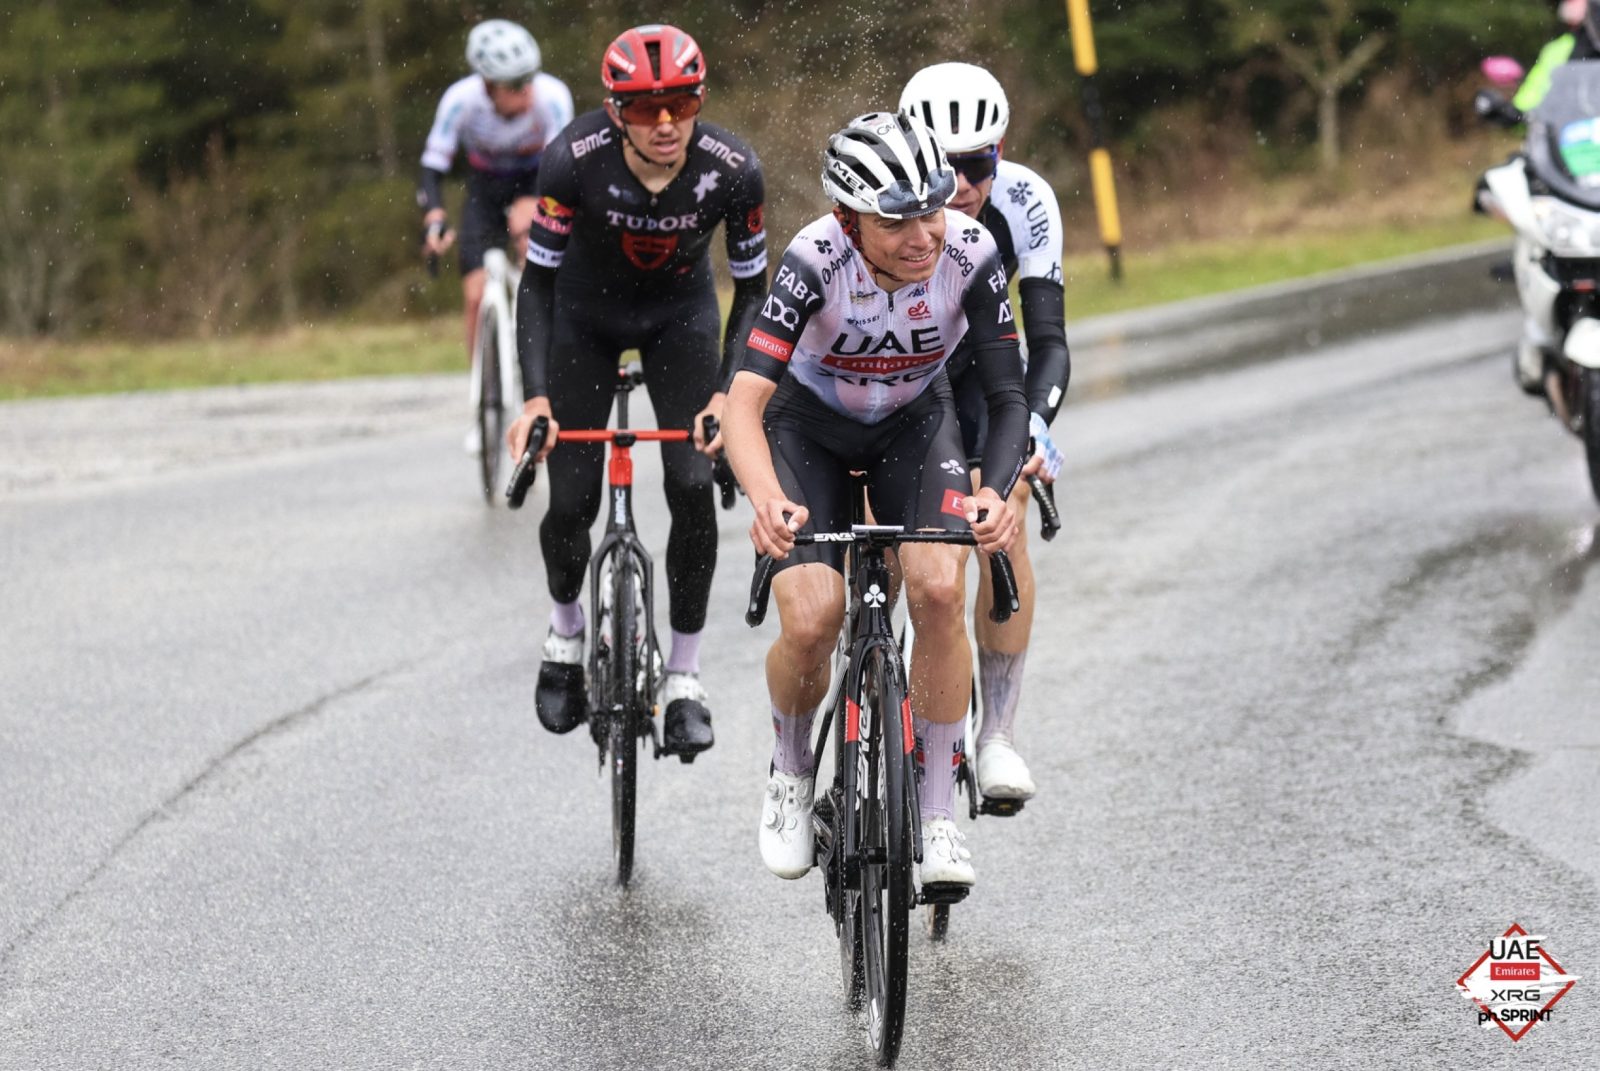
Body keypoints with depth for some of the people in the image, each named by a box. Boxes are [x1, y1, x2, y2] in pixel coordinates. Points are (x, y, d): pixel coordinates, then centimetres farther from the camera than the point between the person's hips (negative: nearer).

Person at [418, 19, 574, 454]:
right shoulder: (461, 100, -30)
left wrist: (538, 211, -50)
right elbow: (433, 168, -26)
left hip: (535, 183, -1)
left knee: (527, 222, -35)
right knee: (477, 295, -9)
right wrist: (434, 221, -44)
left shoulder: (552, 96, -32)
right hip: (486, 186, 1)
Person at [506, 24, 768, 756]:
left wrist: (728, 394, -29)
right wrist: (535, 397, -32)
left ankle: (684, 676, -4)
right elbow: (537, 281, -22)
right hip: (586, 311, 0)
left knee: (693, 485, -18)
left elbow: (752, 289, -16)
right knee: (571, 505, -8)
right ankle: (566, 623, 25)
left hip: (680, 313, 0)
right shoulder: (575, 160, -32)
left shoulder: (732, 170, -29)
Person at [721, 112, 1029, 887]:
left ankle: (938, 812, -10)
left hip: (913, 424, 1)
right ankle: (791, 772, 11)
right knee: (812, 622, -21)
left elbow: (1008, 396, -23)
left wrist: (995, 492, -43)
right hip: (809, 427, -1)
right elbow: (746, 398, -41)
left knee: (939, 590, -24)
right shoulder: (816, 261, -34)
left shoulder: (971, 254, -28)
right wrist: (768, 501, -60)